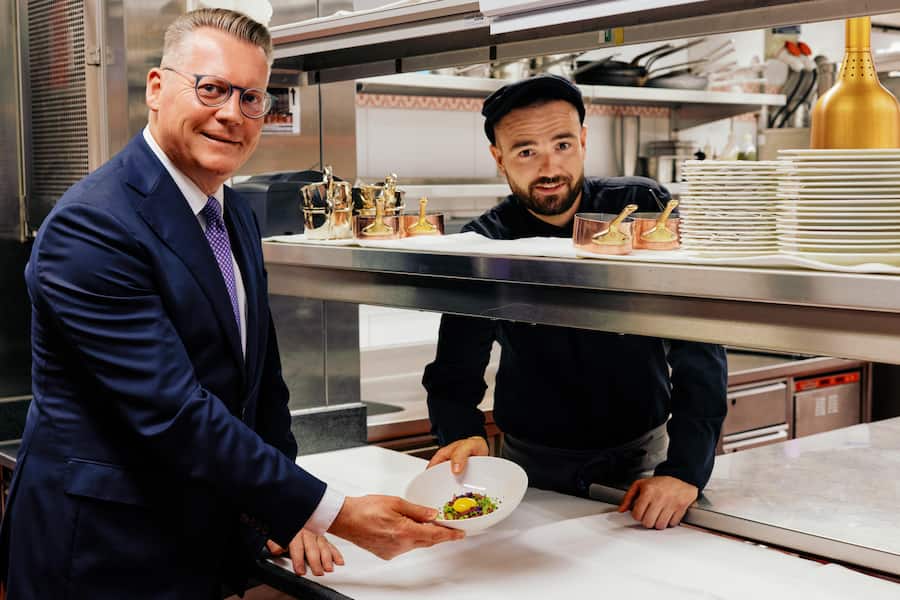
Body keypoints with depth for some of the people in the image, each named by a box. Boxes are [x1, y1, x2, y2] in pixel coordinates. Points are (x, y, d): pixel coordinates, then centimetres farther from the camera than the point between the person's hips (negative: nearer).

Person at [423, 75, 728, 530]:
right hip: (535, 458, 1)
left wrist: (685, 468, -26)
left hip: (643, 449, 0)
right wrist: (462, 434, -31)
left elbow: (697, 348, -15)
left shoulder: (644, 208, -11)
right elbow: (454, 374, -7)